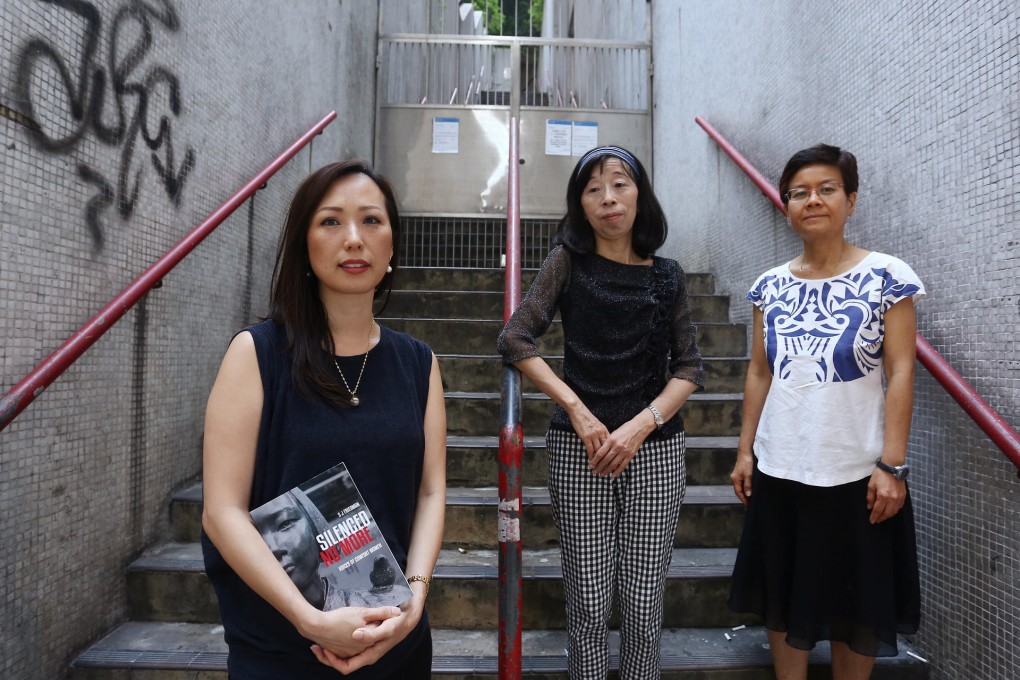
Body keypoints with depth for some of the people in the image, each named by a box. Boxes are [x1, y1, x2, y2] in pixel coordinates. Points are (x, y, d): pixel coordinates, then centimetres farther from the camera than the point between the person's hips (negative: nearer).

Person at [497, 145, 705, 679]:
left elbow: (689, 368, 5)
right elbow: (515, 339, -6)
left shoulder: (666, 276, 6)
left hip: (656, 450, 2)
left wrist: (642, 423, -10)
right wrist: (578, 410, -12)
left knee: (643, 605, 6)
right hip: (579, 450, -1)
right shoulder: (569, 262, 1)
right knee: (589, 605, 4)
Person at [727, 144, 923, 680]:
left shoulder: (887, 277, -6)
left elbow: (900, 374, -8)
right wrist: (745, 451, 4)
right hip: (778, 470, 4)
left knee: (856, 604, 13)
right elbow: (759, 374, 7)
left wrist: (892, 465, -12)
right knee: (784, 598, 15)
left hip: (855, 473, -3)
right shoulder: (770, 286, 4)